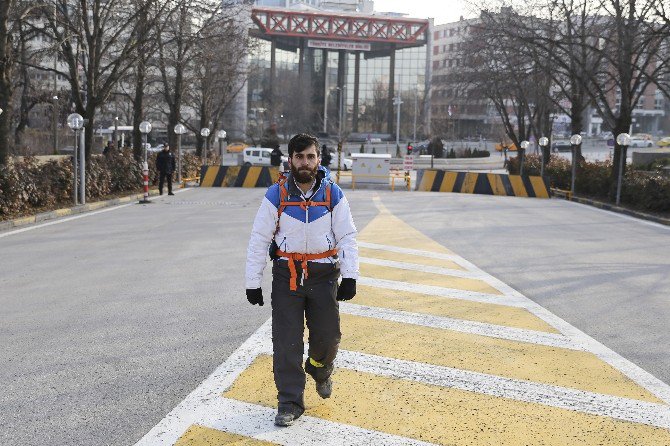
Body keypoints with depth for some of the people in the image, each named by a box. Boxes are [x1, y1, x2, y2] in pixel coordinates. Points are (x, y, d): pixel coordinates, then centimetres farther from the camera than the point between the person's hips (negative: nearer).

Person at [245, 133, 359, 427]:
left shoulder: (333, 194, -2)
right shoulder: (276, 195, -5)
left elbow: (347, 237, 1)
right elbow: (259, 239, -2)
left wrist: (350, 277, -9)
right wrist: (253, 282, -4)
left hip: (324, 274, 1)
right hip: (286, 274, -1)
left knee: (328, 336, 5)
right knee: (286, 341, -1)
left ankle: (320, 371, 40)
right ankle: (290, 403, 11)